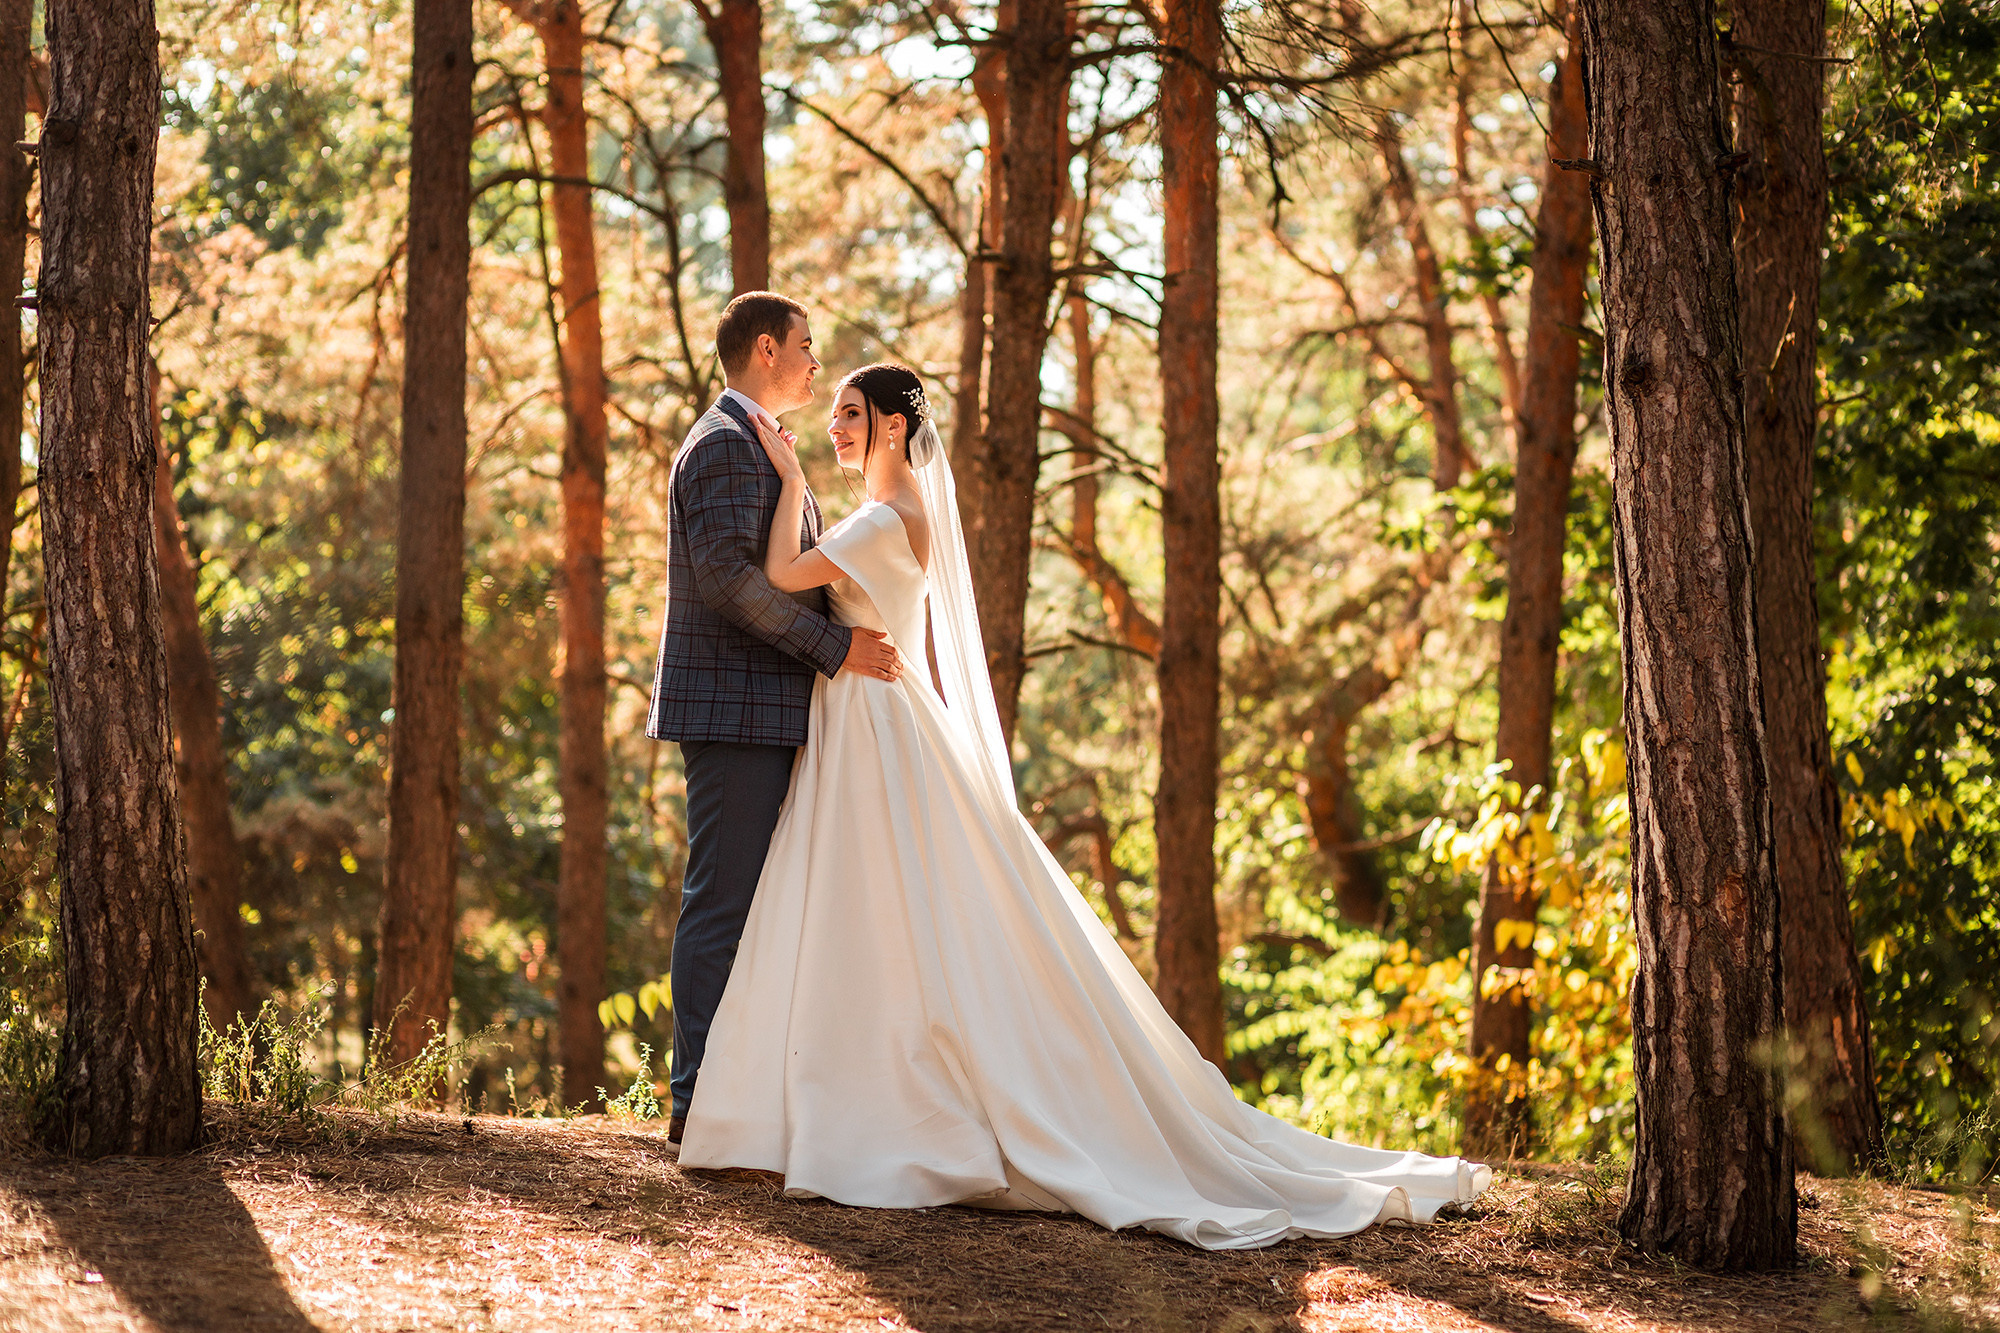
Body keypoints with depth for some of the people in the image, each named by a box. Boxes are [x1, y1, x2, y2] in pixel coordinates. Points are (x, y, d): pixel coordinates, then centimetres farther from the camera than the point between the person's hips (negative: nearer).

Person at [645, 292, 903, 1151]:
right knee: (722, 903, -9)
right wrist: (834, 646, -19)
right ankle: (700, 1103, -7)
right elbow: (728, 574, -22)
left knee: (740, 904, 10)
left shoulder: (756, 445, 23)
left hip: (762, 711, 10)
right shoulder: (728, 443, -11)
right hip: (732, 705, -10)